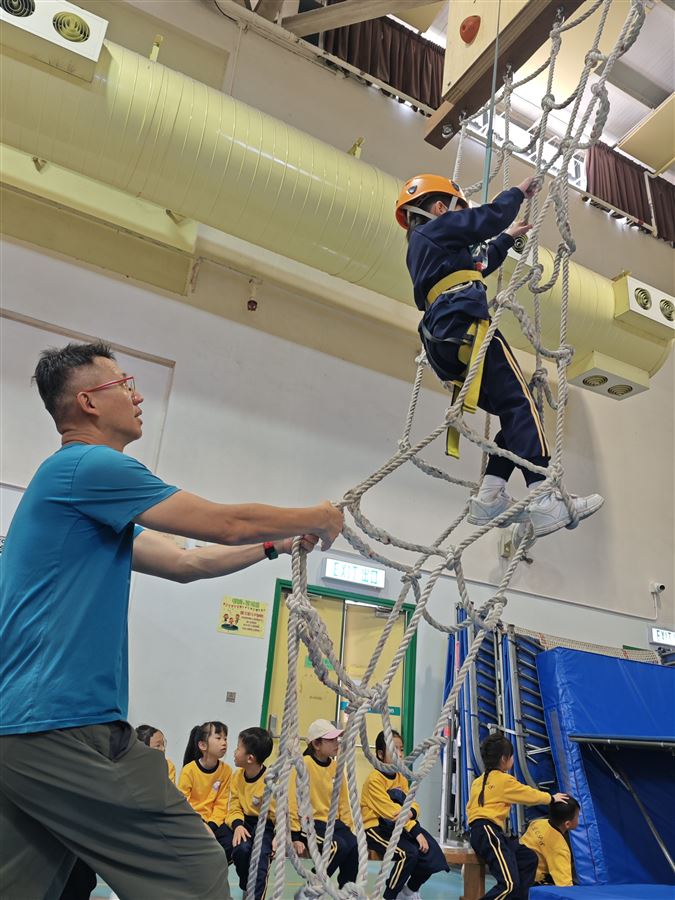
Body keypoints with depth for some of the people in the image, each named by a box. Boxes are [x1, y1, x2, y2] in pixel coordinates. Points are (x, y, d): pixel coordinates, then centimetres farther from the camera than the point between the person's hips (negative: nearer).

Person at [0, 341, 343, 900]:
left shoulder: (67, 479, 21)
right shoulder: (90, 466, -11)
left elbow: (184, 563, 20)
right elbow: (226, 523, -10)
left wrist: (277, 544, 20)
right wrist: (317, 519, 6)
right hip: (66, 728, -10)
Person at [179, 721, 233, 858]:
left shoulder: (226, 770, -6)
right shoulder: (189, 770, -14)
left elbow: (221, 804, -3)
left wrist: (211, 825, -18)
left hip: (212, 820, 3)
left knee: (230, 842, -22)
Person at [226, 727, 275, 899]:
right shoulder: (237, 776, -2)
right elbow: (234, 807, 2)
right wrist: (237, 825, -19)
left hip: (266, 825, -4)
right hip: (246, 822, 4)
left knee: (261, 853, -32)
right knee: (240, 849, -26)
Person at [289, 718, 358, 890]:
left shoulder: (336, 766, 6)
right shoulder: (304, 764, -14)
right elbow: (294, 800, -13)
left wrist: (348, 828, 10)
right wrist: (295, 834, -13)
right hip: (310, 822, -6)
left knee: (356, 847, -21)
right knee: (339, 846, -29)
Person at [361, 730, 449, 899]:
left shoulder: (401, 778, 11)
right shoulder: (374, 779, -16)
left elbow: (413, 805, 3)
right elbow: (390, 810, -22)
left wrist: (410, 812, -22)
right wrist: (416, 831, -26)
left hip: (398, 827, 7)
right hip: (376, 828, -7)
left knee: (431, 851, -10)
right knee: (409, 853, -29)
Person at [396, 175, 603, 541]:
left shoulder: (421, 249, 36)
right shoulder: (438, 227, 12)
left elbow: (480, 262, 47)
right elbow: (490, 217, 4)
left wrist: (508, 237, 55)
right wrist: (519, 191, 22)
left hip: (443, 343, 9)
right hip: (466, 327, -9)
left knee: (514, 414, 5)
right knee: (520, 404, -19)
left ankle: (488, 498, -8)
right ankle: (544, 502, -31)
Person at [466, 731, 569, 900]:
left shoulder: (478, 781, 20)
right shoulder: (505, 780, -2)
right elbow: (530, 794, 9)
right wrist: (552, 798, 25)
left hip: (480, 831, 9)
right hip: (488, 832, -9)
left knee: (529, 858, 15)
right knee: (509, 883, -20)